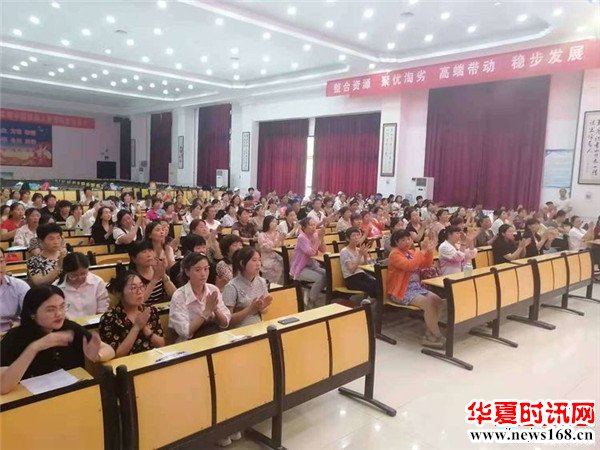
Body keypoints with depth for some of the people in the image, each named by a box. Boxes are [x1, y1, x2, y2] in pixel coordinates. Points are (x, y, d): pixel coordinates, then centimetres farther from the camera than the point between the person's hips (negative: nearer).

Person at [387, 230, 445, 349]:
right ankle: (437, 336, -16)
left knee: (437, 300, -14)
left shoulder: (411, 252, 12)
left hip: (417, 287, 8)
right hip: (401, 291, -8)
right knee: (428, 302, -25)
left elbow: (426, 265, 10)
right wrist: (422, 250, -29)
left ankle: (429, 334, -8)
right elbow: (409, 266, -29)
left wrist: (429, 250, -6)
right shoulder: (395, 254, -12)